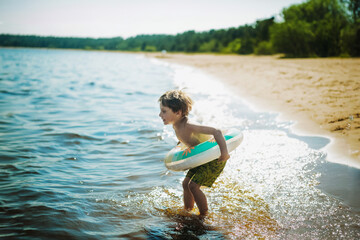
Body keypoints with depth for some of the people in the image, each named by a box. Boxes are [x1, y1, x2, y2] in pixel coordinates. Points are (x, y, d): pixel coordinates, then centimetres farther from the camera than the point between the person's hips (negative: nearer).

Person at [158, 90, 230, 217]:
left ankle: (204, 215, 3)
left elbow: (216, 131, -37)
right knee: (186, 183, 10)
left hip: (215, 159, -9)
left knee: (193, 185, -13)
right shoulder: (176, 126, -4)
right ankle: (187, 211, 28)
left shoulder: (188, 126, -31)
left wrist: (224, 152, -44)